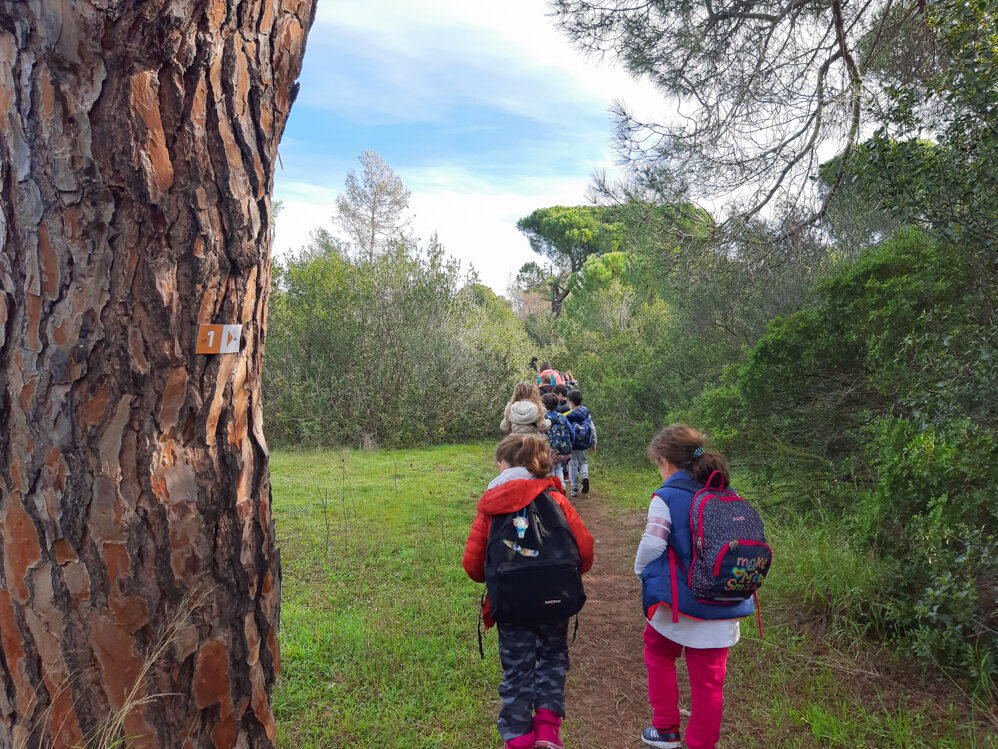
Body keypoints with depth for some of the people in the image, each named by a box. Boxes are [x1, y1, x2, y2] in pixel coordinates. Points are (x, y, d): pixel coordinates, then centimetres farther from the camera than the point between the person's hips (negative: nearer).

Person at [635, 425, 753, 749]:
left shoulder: (666, 497, -15)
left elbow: (650, 548, -16)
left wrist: (642, 571, 4)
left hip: (677, 605, -4)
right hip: (722, 611, 4)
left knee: (658, 652, 23)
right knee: (708, 680, 14)